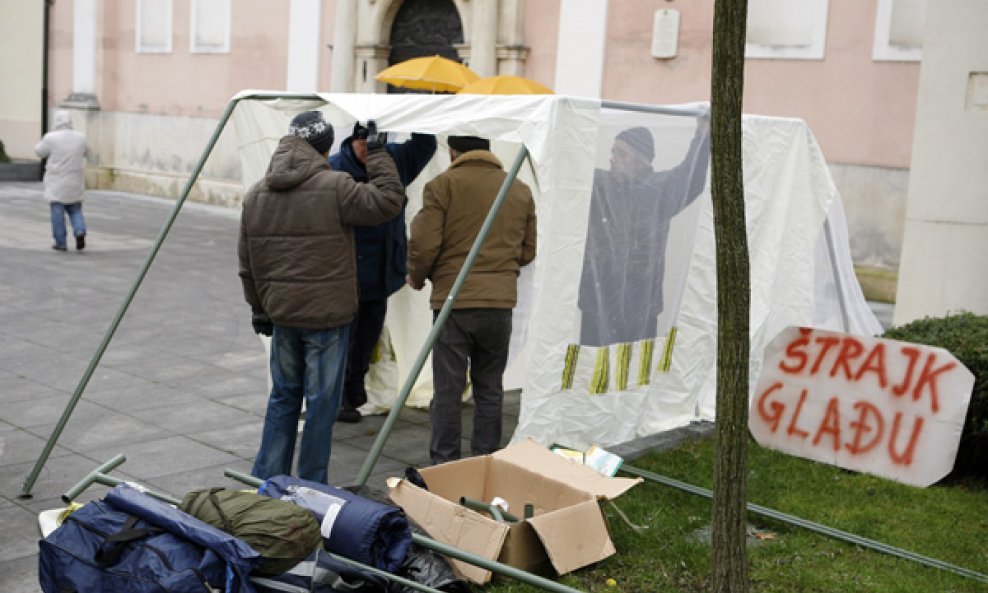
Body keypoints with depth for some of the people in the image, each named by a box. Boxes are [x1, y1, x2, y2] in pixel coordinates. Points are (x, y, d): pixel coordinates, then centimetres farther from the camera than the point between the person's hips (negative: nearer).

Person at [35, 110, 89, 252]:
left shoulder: (51, 138, -12)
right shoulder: (80, 137, -1)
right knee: (75, 209, 15)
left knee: (57, 210, 3)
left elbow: (39, 151, 3)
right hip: (74, 182, 3)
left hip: (56, 181, -3)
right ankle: (80, 231, -10)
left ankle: (61, 243, 2)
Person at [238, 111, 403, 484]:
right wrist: (376, 151, 1)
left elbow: (247, 262, 11)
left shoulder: (255, 194, 6)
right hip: (327, 313, -5)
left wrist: (259, 308, 20)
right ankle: (311, 489, 13)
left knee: (283, 395, 19)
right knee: (321, 401, 5)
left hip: (281, 313, 6)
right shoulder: (334, 187, -14)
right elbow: (389, 201, -8)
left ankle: (265, 480, 24)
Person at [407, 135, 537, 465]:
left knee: (448, 390, 4)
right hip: (501, 302, 4)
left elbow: (424, 245, -9)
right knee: (489, 391, 13)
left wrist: (417, 278, 11)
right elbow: (528, 251, 13)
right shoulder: (521, 191, 9)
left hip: (453, 301, -4)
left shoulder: (442, 186, -5)